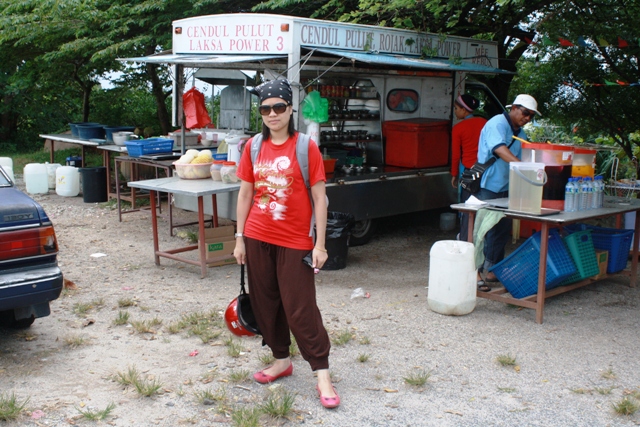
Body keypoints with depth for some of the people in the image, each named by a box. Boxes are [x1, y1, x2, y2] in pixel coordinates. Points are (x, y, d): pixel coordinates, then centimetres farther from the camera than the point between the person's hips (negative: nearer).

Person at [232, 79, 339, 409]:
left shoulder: (306, 147, -7)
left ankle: (322, 376, 5)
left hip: (294, 241, -4)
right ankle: (281, 360, 31)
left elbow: (319, 198, -7)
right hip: (257, 239, 5)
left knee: (300, 309, -4)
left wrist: (319, 244, -10)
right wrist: (240, 238, 6)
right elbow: (245, 194, 9)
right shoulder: (254, 147, 4)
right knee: (265, 303, 13)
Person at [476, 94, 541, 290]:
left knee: (503, 230, 13)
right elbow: (500, 149, -32)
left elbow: (520, 159, 15)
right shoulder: (497, 124, -14)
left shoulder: (520, 133, 15)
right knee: (486, 231, -8)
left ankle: (493, 270, 24)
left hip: (506, 188, 9)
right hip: (488, 187, -9)